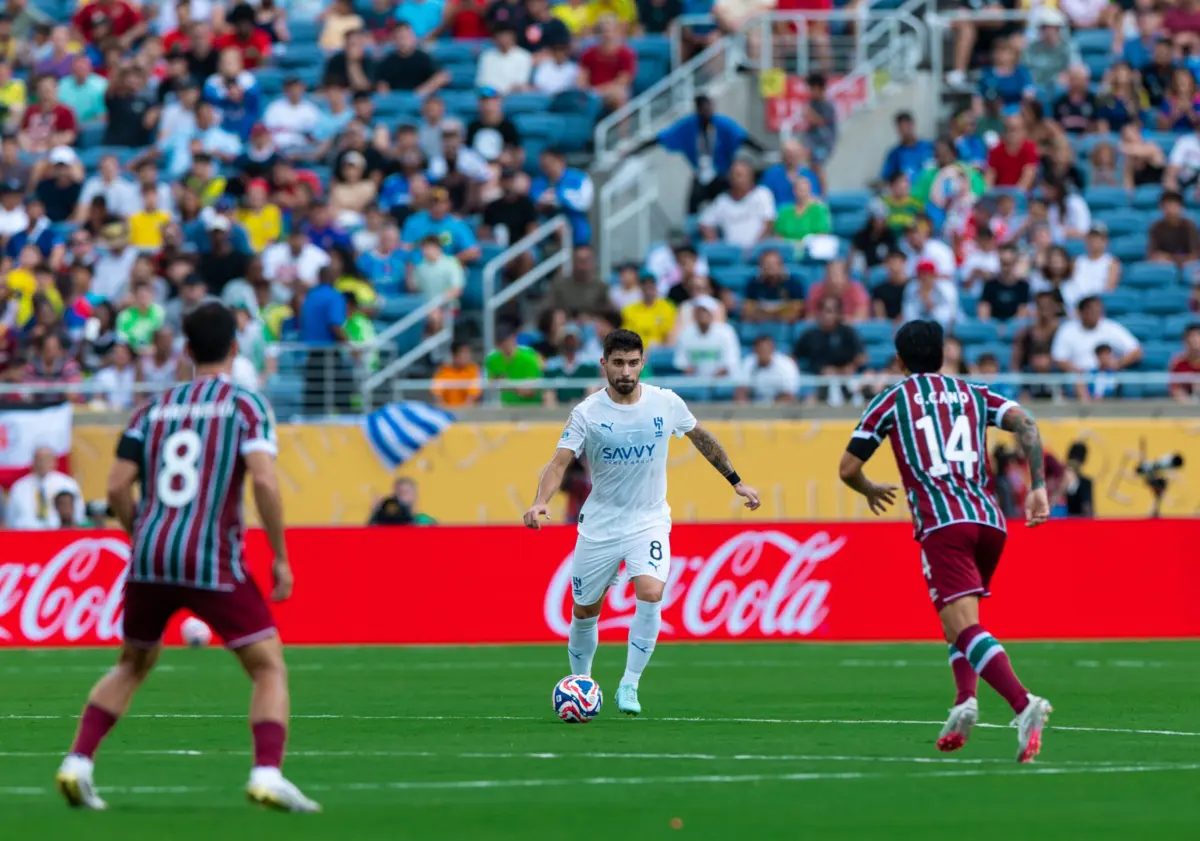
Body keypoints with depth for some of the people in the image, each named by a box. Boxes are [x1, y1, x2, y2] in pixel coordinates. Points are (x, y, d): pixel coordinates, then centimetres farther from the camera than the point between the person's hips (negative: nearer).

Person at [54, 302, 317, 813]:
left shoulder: (154, 410, 14)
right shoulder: (246, 406, 1)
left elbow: (117, 488, 8)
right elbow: (263, 481, -13)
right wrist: (280, 557, -5)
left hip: (149, 558, 5)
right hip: (212, 561, -5)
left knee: (132, 665, 25)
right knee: (269, 668, 1)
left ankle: (77, 765, 15)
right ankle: (267, 774, -19)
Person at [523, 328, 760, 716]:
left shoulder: (666, 403, -5)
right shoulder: (587, 413, -11)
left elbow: (701, 437, 12)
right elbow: (560, 461, -20)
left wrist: (736, 482, 17)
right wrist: (540, 502, -38)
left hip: (649, 521, 0)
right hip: (599, 525, 0)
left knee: (651, 594, -24)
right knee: (584, 611, 8)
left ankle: (629, 685, -13)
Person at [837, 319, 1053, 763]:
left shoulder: (891, 400, 14)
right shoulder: (974, 394, 22)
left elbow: (847, 469, 14)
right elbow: (1025, 423, 3)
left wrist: (871, 492, 36)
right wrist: (1038, 487, 2)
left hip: (942, 522, -5)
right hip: (989, 519, 5)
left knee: (965, 628, -17)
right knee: (958, 617, 26)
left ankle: (1024, 704, -40)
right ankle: (965, 701, 2)